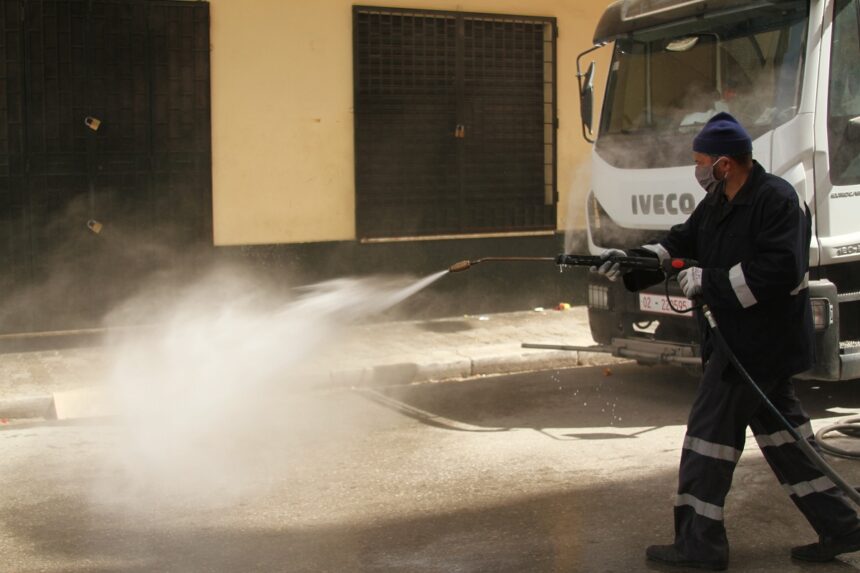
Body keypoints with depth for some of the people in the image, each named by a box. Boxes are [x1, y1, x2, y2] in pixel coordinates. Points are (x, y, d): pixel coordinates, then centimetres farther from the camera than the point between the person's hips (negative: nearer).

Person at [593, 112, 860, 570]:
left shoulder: (778, 201, -18)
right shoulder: (717, 203, 11)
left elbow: (779, 272, -26)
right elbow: (680, 244, 12)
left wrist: (707, 280, -22)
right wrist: (629, 261, -3)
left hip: (760, 340, -10)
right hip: (738, 338, 10)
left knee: (711, 430, -5)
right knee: (780, 427, 16)